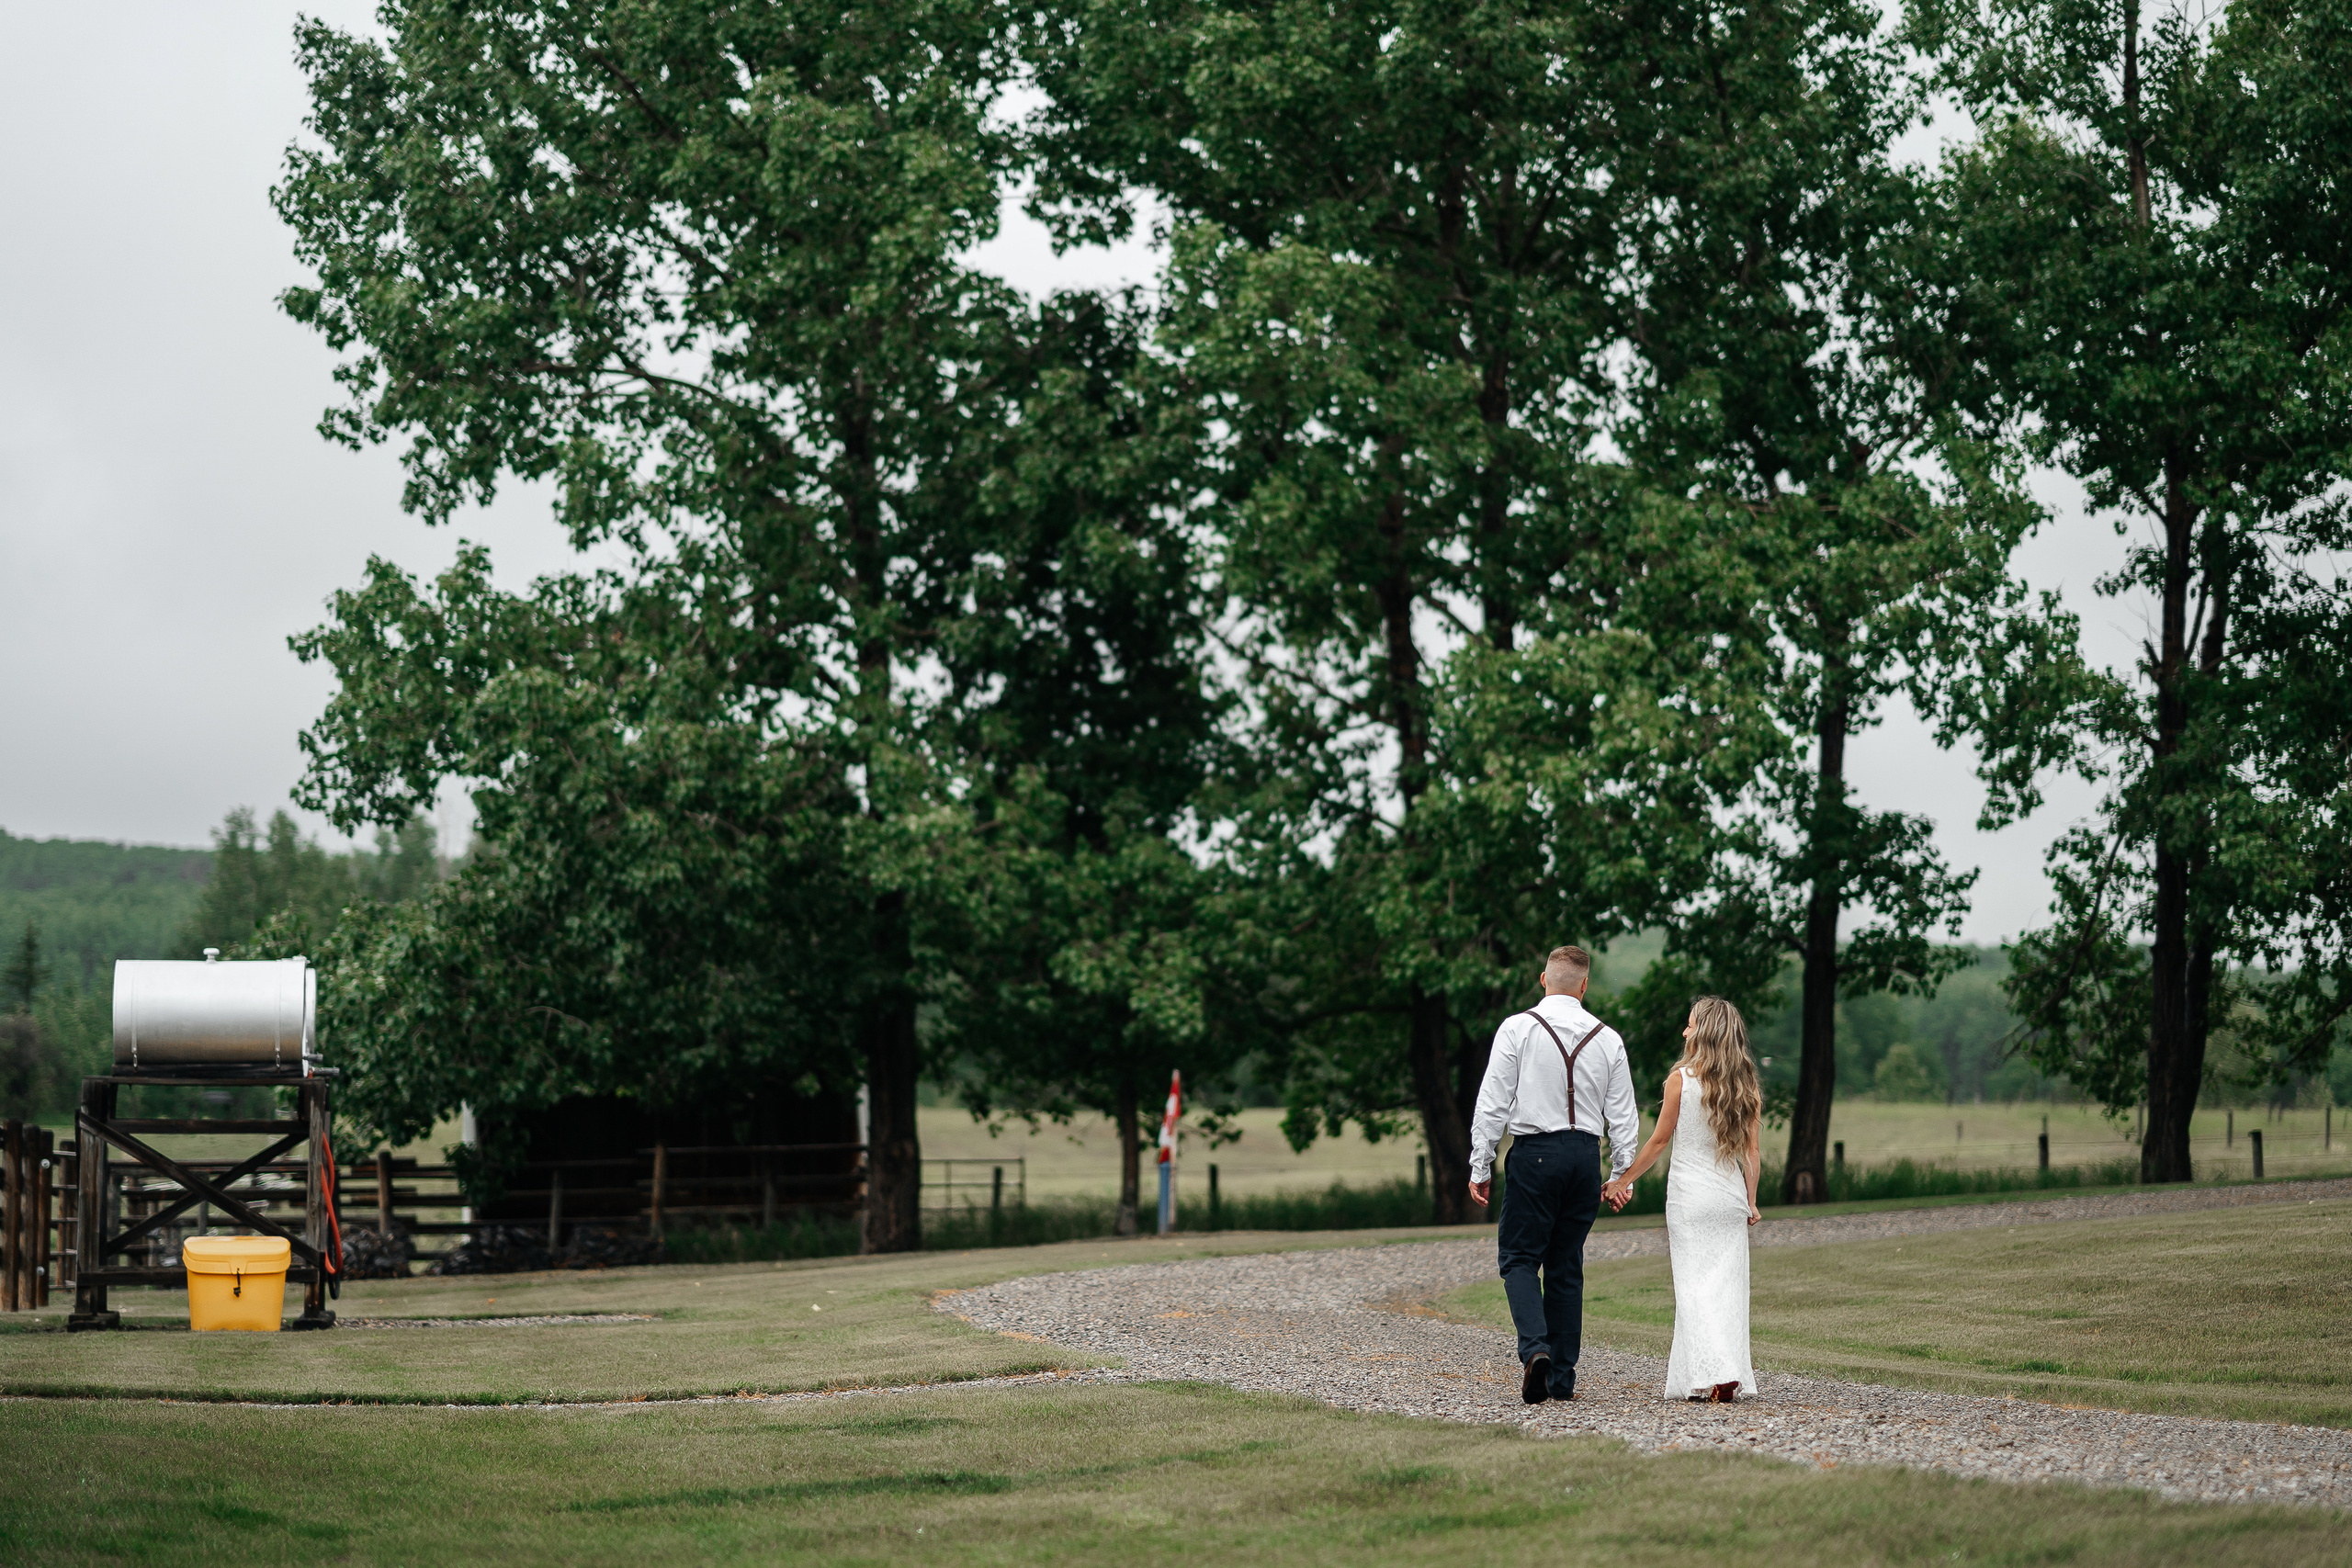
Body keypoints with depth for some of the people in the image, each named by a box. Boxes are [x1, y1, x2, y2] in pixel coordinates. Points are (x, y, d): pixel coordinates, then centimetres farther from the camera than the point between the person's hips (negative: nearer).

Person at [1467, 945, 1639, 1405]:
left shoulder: (1517, 1029, -4)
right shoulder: (1607, 1039, 6)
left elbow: (1493, 1102, -5)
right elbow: (1623, 1115, 9)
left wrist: (1481, 1166, 0)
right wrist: (1623, 1176, 16)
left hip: (1535, 1153, -3)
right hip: (1585, 1155, 4)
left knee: (1520, 1257, 2)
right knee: (1567, 1266, 10)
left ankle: (1535, 1347, -22)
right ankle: (1562, 1379, 10)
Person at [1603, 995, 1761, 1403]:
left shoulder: (1682, 1078, -8)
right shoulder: (1746, 1085, 4)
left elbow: (1659, 1141, -3)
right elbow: (1750, 1150, 5)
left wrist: (1623, 1180, 7)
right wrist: (1751, 1200, 12)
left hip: (1690, 1195, -4)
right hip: (1732, 1196, 4)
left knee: (1695, 1284, -2)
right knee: (1728, 1284, 8)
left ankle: (1714, 1376, -15)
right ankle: (1734, 1376, 5)